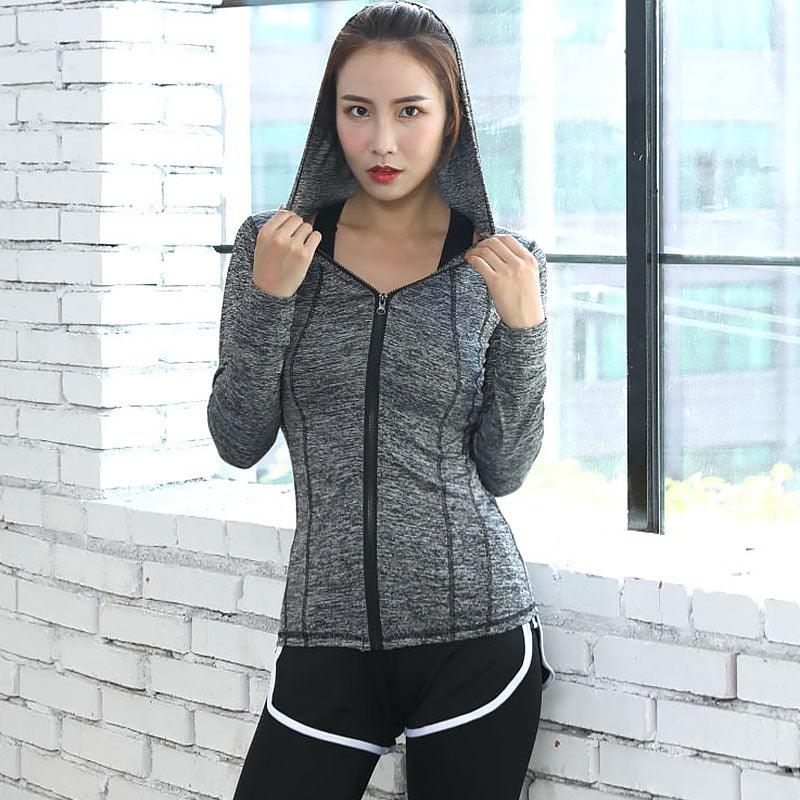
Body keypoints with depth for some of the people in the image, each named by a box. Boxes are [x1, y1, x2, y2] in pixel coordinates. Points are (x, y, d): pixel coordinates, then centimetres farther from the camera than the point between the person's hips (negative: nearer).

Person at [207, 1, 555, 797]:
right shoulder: (273, 244, 3)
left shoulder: (504, 262, 2)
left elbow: (502, 471, 1)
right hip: (326, 635, 1)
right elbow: (239, 443, 1)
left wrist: (522, 328, -11)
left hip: (474, 638, 0)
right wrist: (266, 299, -11)